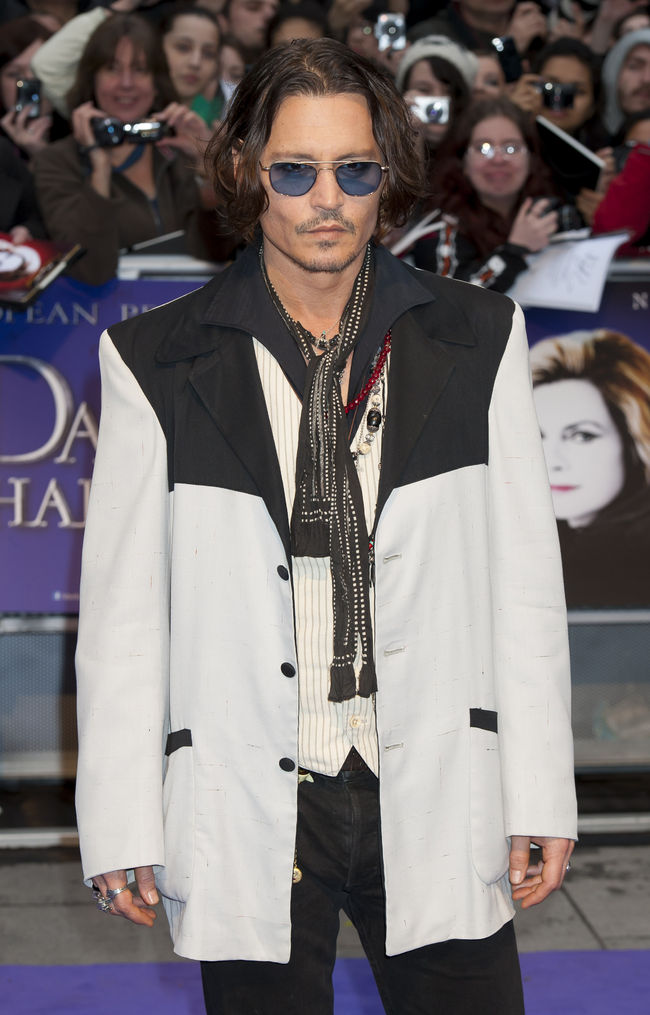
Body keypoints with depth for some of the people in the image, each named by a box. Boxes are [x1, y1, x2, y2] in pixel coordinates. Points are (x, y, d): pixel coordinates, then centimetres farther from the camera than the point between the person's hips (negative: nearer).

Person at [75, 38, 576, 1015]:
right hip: (251, 817, -1)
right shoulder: (157, 364, -1)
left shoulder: (476, 340, 4)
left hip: (437, 805, 1)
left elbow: (525, 579, 5)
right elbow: (122, 609, 1)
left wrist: (541, 798, 4)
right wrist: (121, 826, 0)